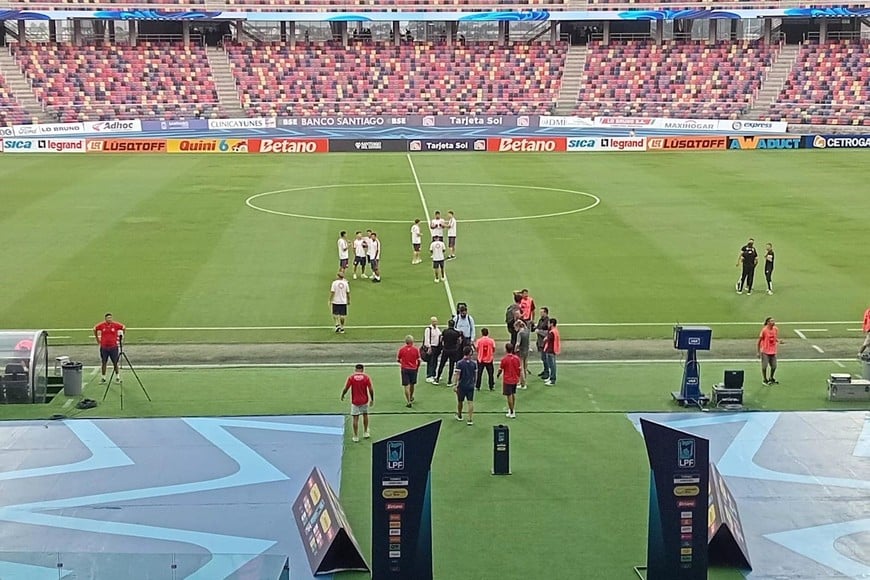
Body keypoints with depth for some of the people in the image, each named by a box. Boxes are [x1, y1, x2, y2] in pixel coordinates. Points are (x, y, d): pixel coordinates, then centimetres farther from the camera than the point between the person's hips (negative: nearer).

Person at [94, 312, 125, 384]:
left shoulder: (116, 325, -5)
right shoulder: (101, 325, -2)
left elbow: (124, 328, 10)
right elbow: (95, 329, 15)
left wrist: (121, 336, 9)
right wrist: (98, 340, 15)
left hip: (114, 347, -1)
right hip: (104, 347, 1)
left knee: (115, 363, 2)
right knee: (103, 363, 7)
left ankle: (117, 378, 11)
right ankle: (103, 378, 16)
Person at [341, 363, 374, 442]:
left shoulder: (351, 378, -7)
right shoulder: (366, 377, -5)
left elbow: (345, 389, -7)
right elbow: (371, 389, -7)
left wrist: (342, 396, 11)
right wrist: (372, 399, 4)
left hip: (355, 401, -1)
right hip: (364, 400, 1)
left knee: (355, 418, 3)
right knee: (365, 415, 23)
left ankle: (356, 437, 5)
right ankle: (365, 433, 32)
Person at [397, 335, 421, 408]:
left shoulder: (401, 349, -4)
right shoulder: (416, 349, -5)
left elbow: (397, 360, 3)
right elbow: (419, 360, -4)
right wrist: (417, 366, 14)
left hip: (404, 369, -1)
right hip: (413, 369, 1)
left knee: (406, 386, -1)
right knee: (412, 384, 21)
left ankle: (408, 401, -8)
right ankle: (411, 398, 41)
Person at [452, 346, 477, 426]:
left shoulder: (460, 363, -11)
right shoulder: (474, 363, -2)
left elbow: (457, 375, -15)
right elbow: (475, 374, 7)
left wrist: (455, 385, -13)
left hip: (462, 385, -1)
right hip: (471, 385, 2)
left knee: (460, 401, 17)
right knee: (470, 402, 1)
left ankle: (459, 416, 36)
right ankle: (470, 419, -4)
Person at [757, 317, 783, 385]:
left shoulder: (775, 329, 1)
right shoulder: (764, 330, -13)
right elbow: (759, 341, -7)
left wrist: (779, 341, -9)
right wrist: (758, 352, -7)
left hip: (773, 351, 5)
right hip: (765, 351, -5)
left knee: (774, 366, 8)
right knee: (764, 366, -2)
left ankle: (771, 378, 31)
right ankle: (764, 380, 16)